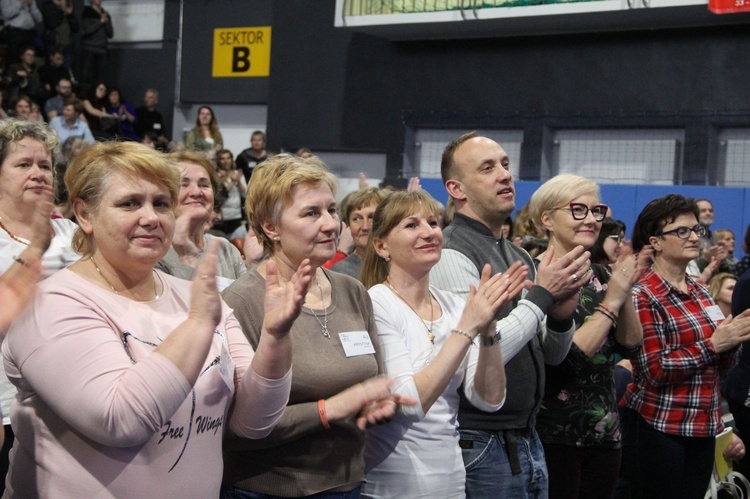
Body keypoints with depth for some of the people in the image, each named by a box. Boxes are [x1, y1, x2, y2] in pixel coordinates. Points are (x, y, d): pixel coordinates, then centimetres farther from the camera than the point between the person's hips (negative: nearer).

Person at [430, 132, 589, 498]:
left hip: (528, 439, 8)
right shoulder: (451, 254, -14)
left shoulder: (518, 255, 11)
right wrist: (541, 295, -16)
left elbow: (552, 355, 14)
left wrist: (561, 316, -6)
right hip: (483, 447, -8)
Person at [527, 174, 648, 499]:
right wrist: (612, 301, -18)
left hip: (604, 432, 7)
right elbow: (563, 358, -22)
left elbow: (629, 346, 6)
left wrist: (626, 291, -8)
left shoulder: (598, 273, 9)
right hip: (554, 434, -7)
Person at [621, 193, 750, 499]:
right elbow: (654, 370, -17)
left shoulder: (700, 293, 11)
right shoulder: (643, 296, -10)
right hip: (658, 428, -7)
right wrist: (712, 344, -17)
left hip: (703, 428, 7)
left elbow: (717, 368, 15)